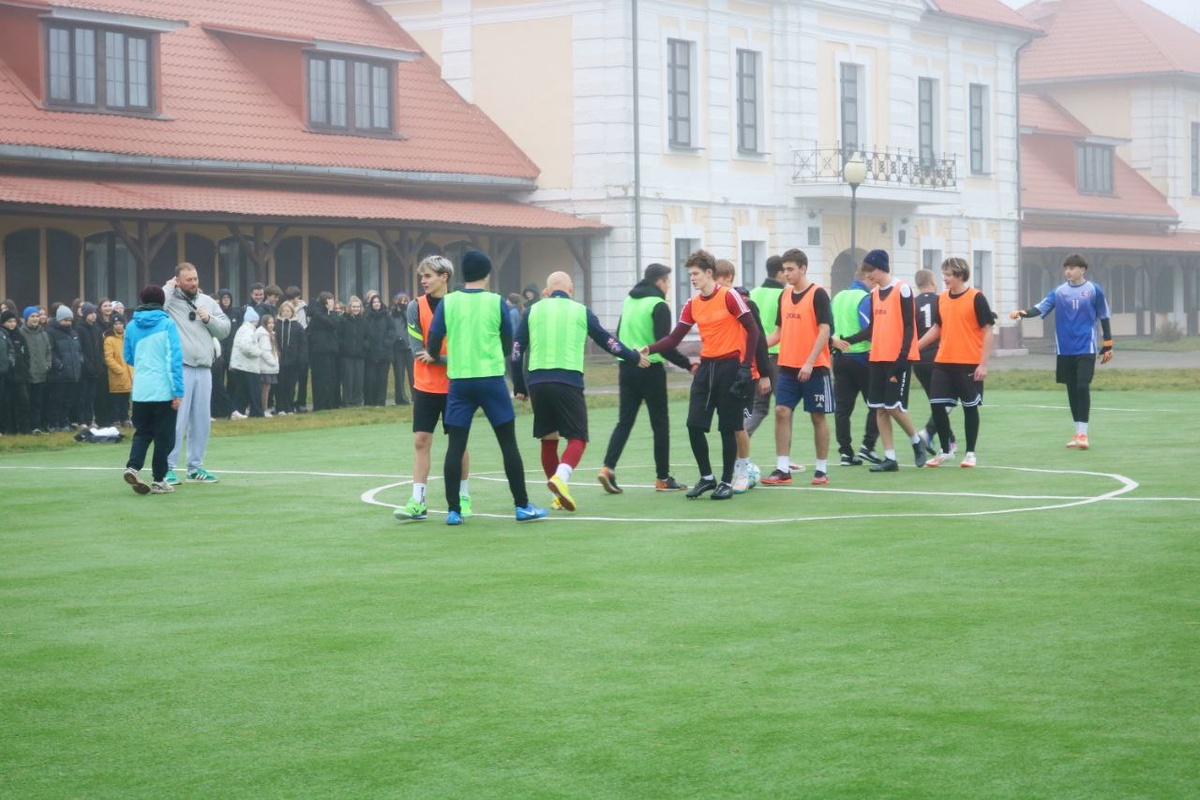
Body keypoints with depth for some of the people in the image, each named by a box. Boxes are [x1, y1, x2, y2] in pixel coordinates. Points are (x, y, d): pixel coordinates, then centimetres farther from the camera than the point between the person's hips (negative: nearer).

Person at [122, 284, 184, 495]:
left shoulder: (132, 326, 6)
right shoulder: (167, 324, -7)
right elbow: (175, 358, -12)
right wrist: (178, 391, -11)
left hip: (140, 390, 4)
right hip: (164, 390, -4)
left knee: (142, 432, 16)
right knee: (163, 436, 6)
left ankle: (133, 466, -7)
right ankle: (158, 480, 9)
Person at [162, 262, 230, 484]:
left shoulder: (207, 301, 14)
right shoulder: (170, 300, -1)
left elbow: (225, 329, 14)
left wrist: (209, 319, -4)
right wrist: (169, 288, -11)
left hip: (204, 370, 6)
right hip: (180, 369, -6)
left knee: (201, 421, 10)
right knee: (176, 420, -8)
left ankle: (195, 467, 19)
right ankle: (167, 468, -2)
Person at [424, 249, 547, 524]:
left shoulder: (447, 302, 0)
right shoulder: (497, 302, -2)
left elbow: (432, 346, 0)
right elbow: (508, 346, 5)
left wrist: (436, 357, 23)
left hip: (459, 381, 1)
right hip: (491, 380, -1)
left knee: (456, 446, 3)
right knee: (508, 443, 6)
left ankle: (454, 510, 1)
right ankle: (522, 506, 8)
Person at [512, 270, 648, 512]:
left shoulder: (533, 311, 12)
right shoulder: (581, 311, 8)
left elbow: (517, 350, 10)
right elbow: (608, 341, 17)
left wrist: (519, 387, 18)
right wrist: (635, 357, 33)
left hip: (536, 381, 3)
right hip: (568, 381, -3)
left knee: (549, 439, 17)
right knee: (577, 438, 1)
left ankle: (558, 495, 20)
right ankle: (560, 477, -27)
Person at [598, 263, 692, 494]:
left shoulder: (628, 301, 11)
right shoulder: (659, 306, -11)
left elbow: (619, 336, 17)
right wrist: (688, 364, -13)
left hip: (627, 368, 6)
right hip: (650, 370, -6)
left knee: (624, 421, 7)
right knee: (660, 424, 4)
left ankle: (608, 467, -10)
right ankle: (663, 478, 9)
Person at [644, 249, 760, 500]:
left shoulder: (729, 297, -9)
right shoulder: (692, 305, 8)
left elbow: (752, 331, -8)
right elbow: (674, 338, 5)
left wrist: (746, 366, -13)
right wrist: (650, 349, -11)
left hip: (729, 366, -6)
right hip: (706, 367, 6)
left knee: (728, 428, 0)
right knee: (694, 425, -1)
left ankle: (726, 483, 11)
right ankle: (707, 478, 15)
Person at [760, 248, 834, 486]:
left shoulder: (818, 294, -8)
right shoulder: (784, 297, 11)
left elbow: (824, 331, -13)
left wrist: (810, 363, -20)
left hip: (814, 368, -6)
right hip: (787, 367, 6)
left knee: (817, 417, 3)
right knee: (782, 412, -3)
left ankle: (822, 470, 12)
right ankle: (782, 469, -1)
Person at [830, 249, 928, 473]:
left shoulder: (902, 289, -9)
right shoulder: (874, 293, 12)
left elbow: (909, 327, -12)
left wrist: (901, 360, -18)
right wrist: (848, 341, 4)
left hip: (898, 359, -7)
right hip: (878, 359, 7)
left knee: (894, 407, -8)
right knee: (879, 408, 3)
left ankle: (917, 442, 17)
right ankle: (890, 458, 6)